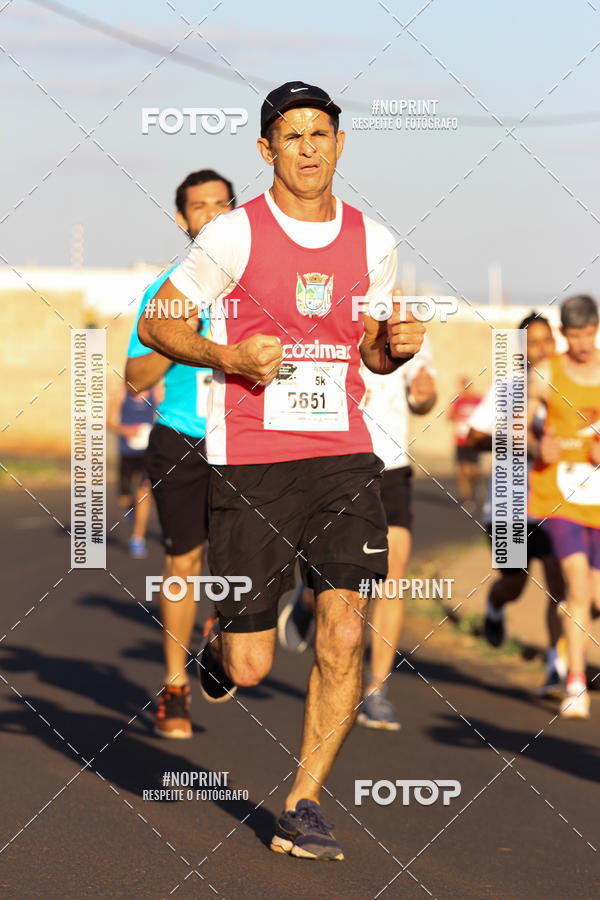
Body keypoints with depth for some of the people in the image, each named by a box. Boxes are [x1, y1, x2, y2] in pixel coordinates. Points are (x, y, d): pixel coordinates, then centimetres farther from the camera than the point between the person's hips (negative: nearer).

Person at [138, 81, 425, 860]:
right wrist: (229, 357, -15)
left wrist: (397, 346, -2)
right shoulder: (236, 234, -4)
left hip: (344, 456, 3)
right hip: (250, 461, -3)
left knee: (345, 634, -12)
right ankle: (218, 645, 37)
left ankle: (304, 808, 1)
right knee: (251, 668, -1)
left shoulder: (372, 241, 8)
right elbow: (154, 326, 1)